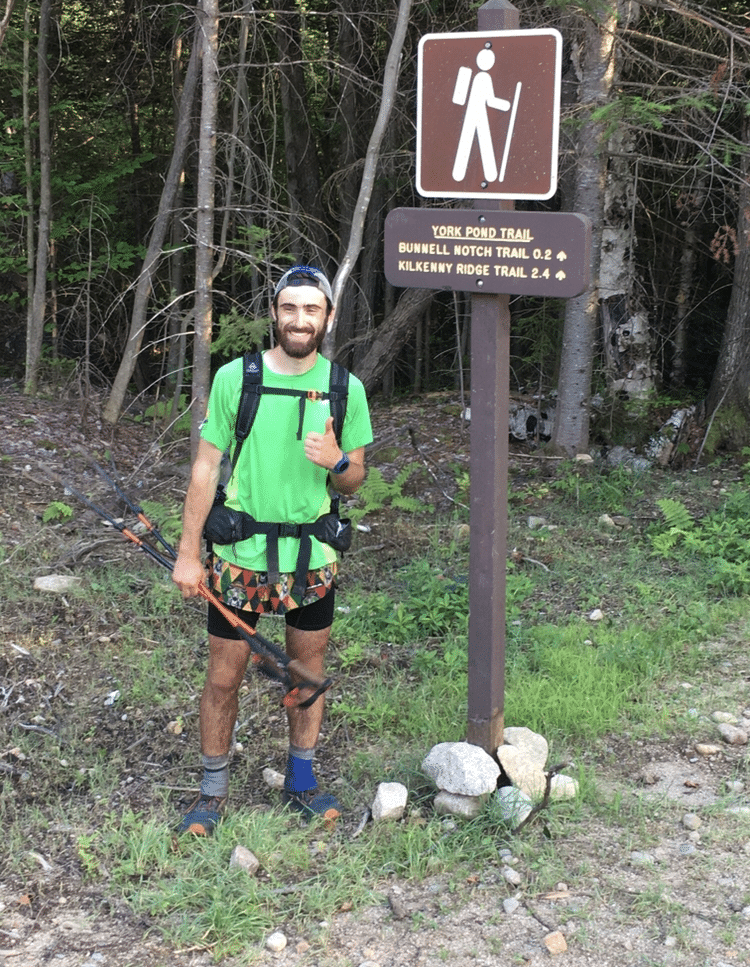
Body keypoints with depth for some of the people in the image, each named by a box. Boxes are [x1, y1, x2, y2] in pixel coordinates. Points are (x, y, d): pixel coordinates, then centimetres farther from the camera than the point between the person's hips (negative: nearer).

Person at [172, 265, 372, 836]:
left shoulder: (345, 388, -2)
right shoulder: (234, 378, -7)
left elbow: (354, 482, 6)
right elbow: (206, 468, -2)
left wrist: (337, 461, -18)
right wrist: (189, 553, -3)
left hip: (313, 558, 2)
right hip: (239, 556, -2)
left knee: (308, 671, 14)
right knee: (224, 677, 5)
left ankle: (301, 780, 33)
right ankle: (214, 789, 23)